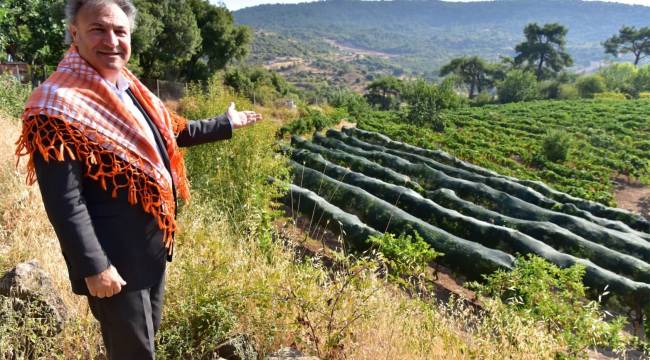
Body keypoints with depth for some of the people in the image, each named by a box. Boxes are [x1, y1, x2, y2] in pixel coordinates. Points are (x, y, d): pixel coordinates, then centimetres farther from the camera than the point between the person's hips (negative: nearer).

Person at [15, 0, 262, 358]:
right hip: (114, 260, -8)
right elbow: (64, 202, -23)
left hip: (153, 245, 8)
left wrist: (227, 123, 26)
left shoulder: (129, 88, 6)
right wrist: (94, 267, -23)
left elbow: (175, 132, 20)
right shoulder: (59, 104, -21)